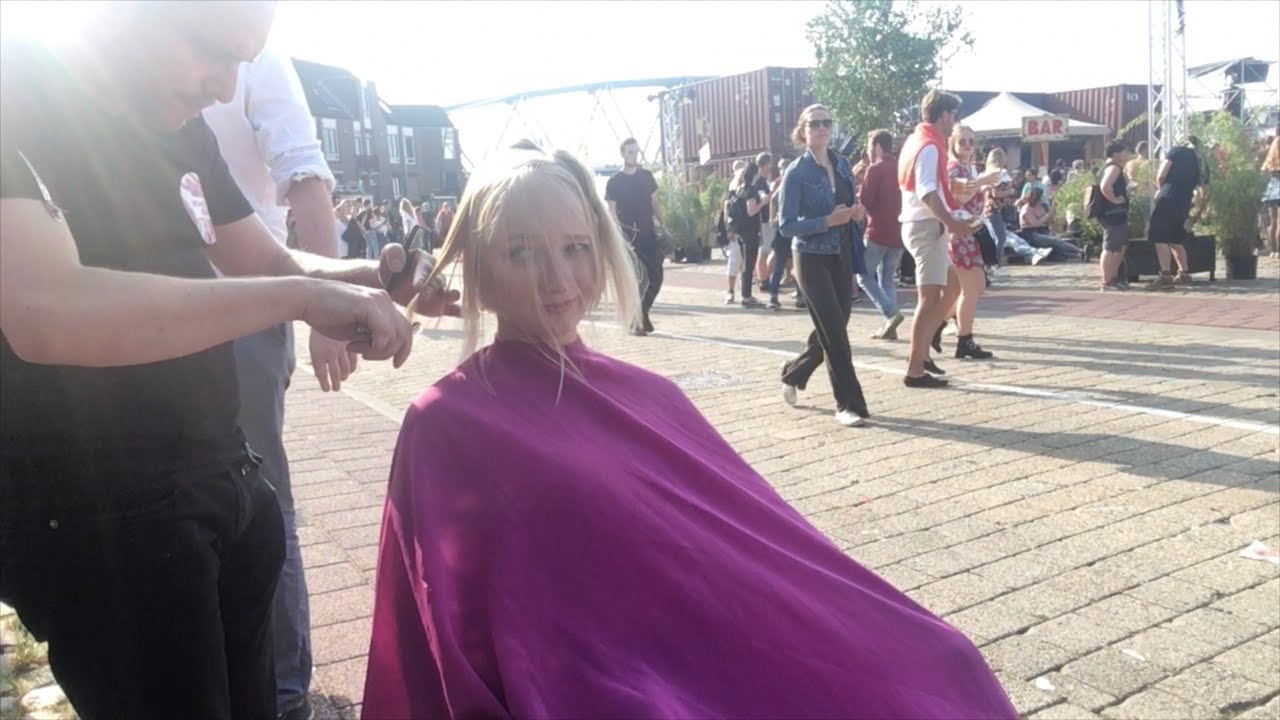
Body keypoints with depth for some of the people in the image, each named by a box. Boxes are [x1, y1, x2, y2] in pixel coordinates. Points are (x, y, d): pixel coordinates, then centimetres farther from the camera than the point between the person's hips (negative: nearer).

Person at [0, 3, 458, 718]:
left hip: (225, 481, 7)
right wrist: (299, 296, -31)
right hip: (97, 515, -7)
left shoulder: (185, 133, 8)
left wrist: (377, 279, -4)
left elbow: (275, 263, 16)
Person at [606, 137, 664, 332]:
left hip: (649, 235, 4)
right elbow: (612, 213, -6)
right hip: (629, 237, -4)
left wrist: (662, 225, 6)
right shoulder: (614, 182, -4)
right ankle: (635, 321, 6)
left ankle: (643, 312, 23)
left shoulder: (646, 176, 8)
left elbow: (654, 203, 15)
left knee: (656, 277, 2)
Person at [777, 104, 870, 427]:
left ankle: (793, 372, 36)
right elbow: (786, 225, -14)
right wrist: (828, 221, -24)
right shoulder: (797, 173, -11)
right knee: (835, 333, -7)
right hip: (813, 259, -6)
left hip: (842, 256, 6)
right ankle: (849, 404, 1)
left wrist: (857, 211, -5)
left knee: (831, 329, 12)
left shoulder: (842, 164, 7)